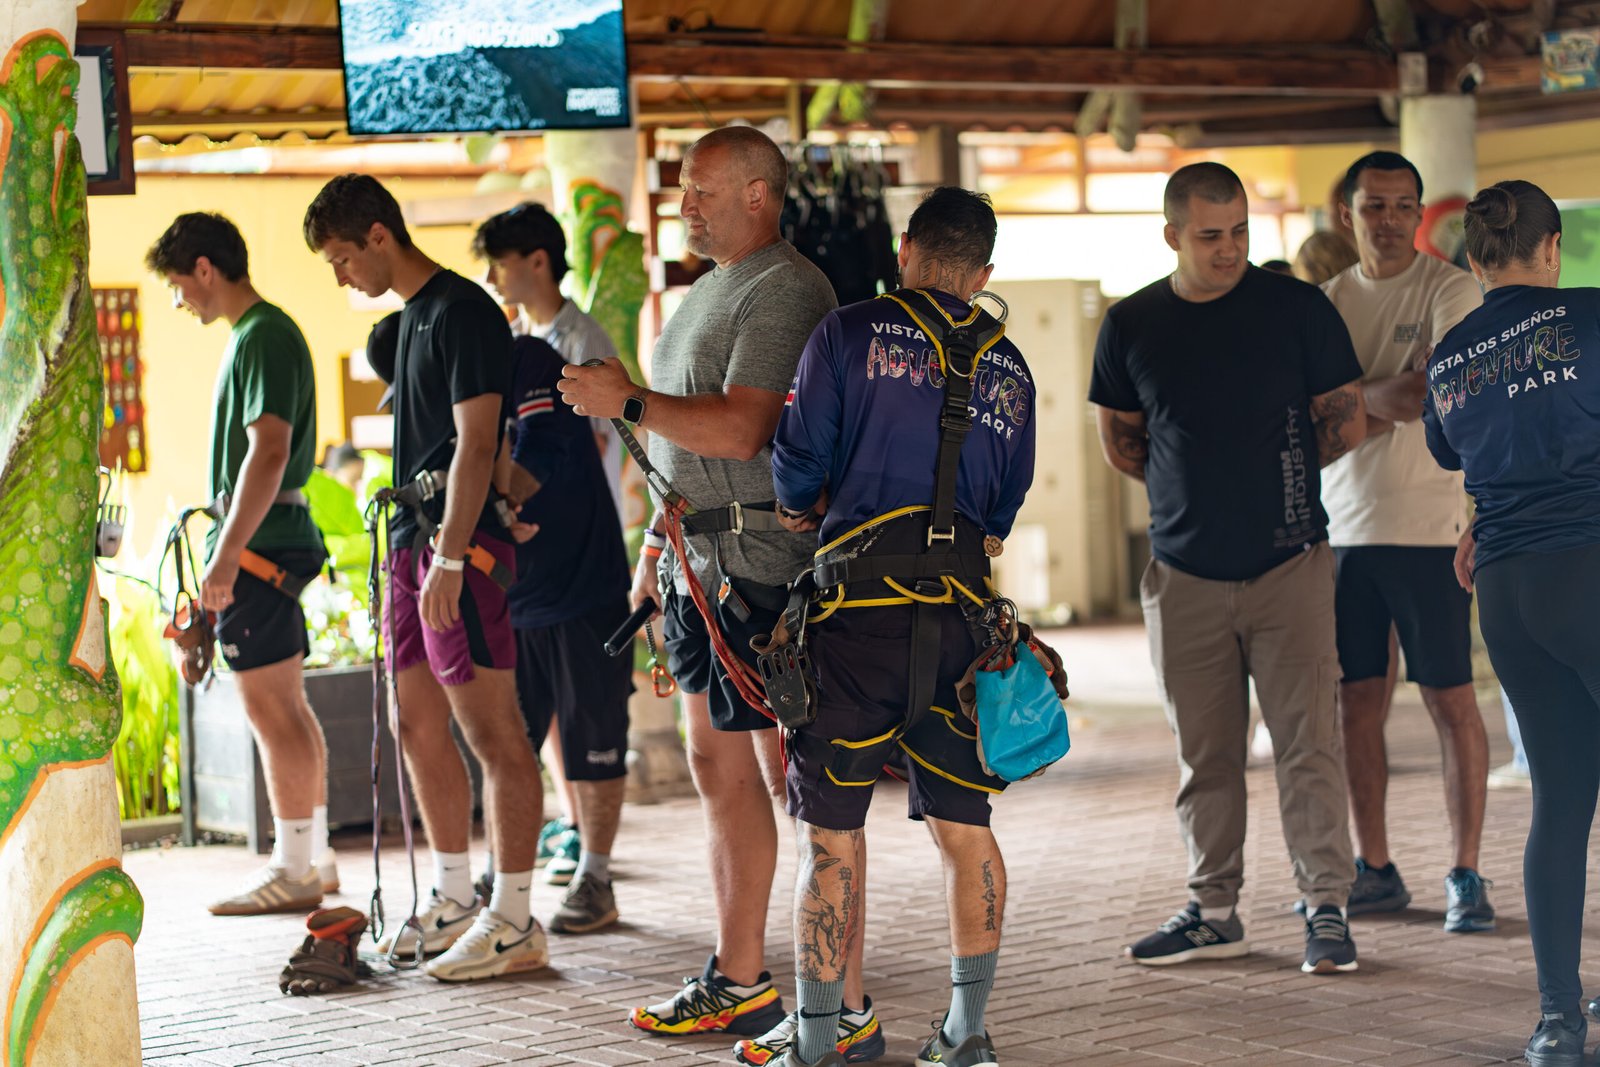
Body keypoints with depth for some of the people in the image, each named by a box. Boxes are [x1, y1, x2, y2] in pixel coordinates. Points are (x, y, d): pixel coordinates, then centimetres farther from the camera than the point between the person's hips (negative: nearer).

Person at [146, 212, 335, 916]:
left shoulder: (262, 337, -14)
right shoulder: (261, 333, 17)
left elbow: (269, 453, -23)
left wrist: (225, 559, -24)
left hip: (258, 543, -10)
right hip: (267, 542, 10)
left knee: (270, 707, -6)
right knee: (285, 707, 13)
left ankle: (293, 871, -2)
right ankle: (313, 858, 18)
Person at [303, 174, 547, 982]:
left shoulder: (461, 312, -13)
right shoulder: (413, 315, 17)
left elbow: (475, 444, -18)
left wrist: (449, 557, -21)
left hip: (462, 546, -10)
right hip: (414, 539, 10)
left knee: (491, 729, -7)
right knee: (417, 725, 14)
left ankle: (515, 920, -4)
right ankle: (455, 900, 24)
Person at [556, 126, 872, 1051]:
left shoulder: (785, 290, -13)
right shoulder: (709, 288, 19)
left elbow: (740, 428, -24)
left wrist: (626, 401, -16)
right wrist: (660, 538, 25)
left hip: (766, 565, -10)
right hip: (702, 563, 10)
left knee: (798, 778, -7)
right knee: (720, 766, 14)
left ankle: (846, 1002, -3)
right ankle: (739, 980, 23)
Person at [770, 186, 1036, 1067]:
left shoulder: (850, 333, -1)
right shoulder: (1008, 368, 12)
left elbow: (799, 457, -4)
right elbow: (1006, 506, 15)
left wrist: (804, 509, 17)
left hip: (861, 605, -4)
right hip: (964, 602, 4)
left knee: (833, 827, 0)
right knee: (963, 823, 13)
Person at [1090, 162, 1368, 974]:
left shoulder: (1296, 309, -2)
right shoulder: (1132, 326, 4)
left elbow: (1346, 424, 5)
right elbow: (1120, 445, 15)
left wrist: (1277, 478, 7)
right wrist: (1198, 486, 7)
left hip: (1289, 565, -2)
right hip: (1184, 573, 2)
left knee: (1307, 740, -5)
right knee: (1203, 753, 8)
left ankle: (1326, 907, 2)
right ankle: (1213, 910, 19)